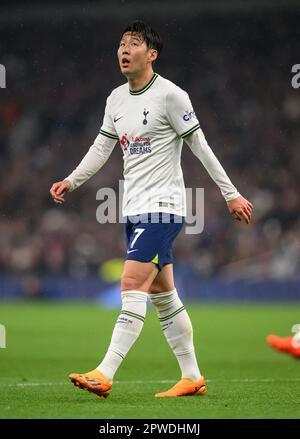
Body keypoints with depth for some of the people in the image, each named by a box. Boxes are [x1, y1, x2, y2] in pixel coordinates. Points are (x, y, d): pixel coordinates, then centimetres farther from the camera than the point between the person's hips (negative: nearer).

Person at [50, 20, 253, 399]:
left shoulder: (170, 95, -10)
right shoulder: (116, 99, 12)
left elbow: (200, 147, -8)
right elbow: (101, 147, 17)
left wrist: (231, 194, -6)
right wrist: (71, 182, 5)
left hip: (161, 208, -8)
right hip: (135, 211, 8)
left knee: (132, 287, -15)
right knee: (162, 295, 9)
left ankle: (104, 375, -19)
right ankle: (192, 378, 16)